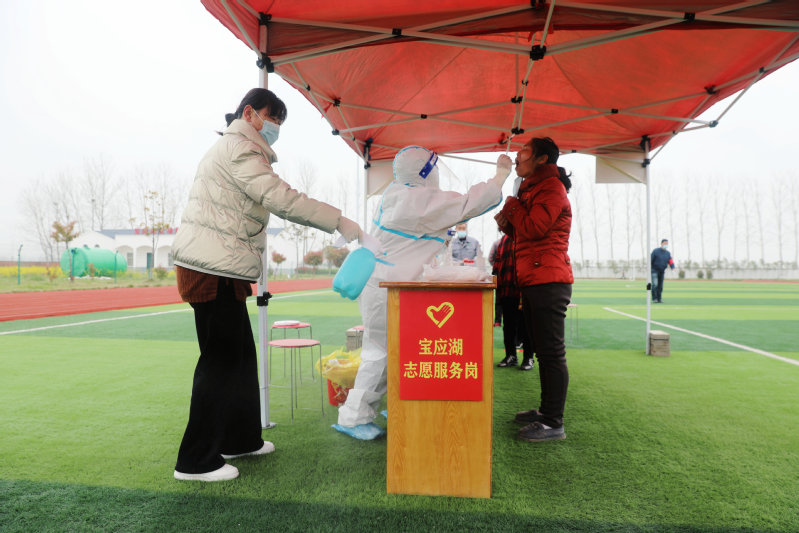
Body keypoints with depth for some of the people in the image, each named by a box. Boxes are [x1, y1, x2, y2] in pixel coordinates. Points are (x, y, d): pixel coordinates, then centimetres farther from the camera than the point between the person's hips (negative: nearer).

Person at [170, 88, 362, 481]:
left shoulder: (235, 148, 26)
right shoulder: (238, 148, -9)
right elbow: (281, 198, -20)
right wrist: (339, 222, -17)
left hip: (220, 268, 11)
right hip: (214, 270, -11)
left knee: (240, 354, 15)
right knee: (221, 358, -6)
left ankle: (240, 438, 28)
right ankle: (196, 460, 4)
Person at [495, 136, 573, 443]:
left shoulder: (552, 187, -7)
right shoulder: (533, 189, 24)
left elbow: (533, 228, -19)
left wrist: (511, 206, -3)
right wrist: (508, 224, 9)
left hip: (548, 281, -11)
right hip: (532, 280, 11)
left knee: (551, 352, -8)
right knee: (542, 350, 15)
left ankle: (553, 424, -2)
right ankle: (546, 410, 26)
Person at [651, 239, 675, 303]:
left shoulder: (668, 253, 7)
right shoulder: (655, 251, -8)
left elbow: (670, 261, -2)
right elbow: (651, 260, -7)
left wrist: (672, 267, -21)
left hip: (662, 271, 5)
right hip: (654, 270, -5)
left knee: (660, 286, 7)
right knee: (655, 284, -16)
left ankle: (659, 298, 14)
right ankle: (654, 298, -11)